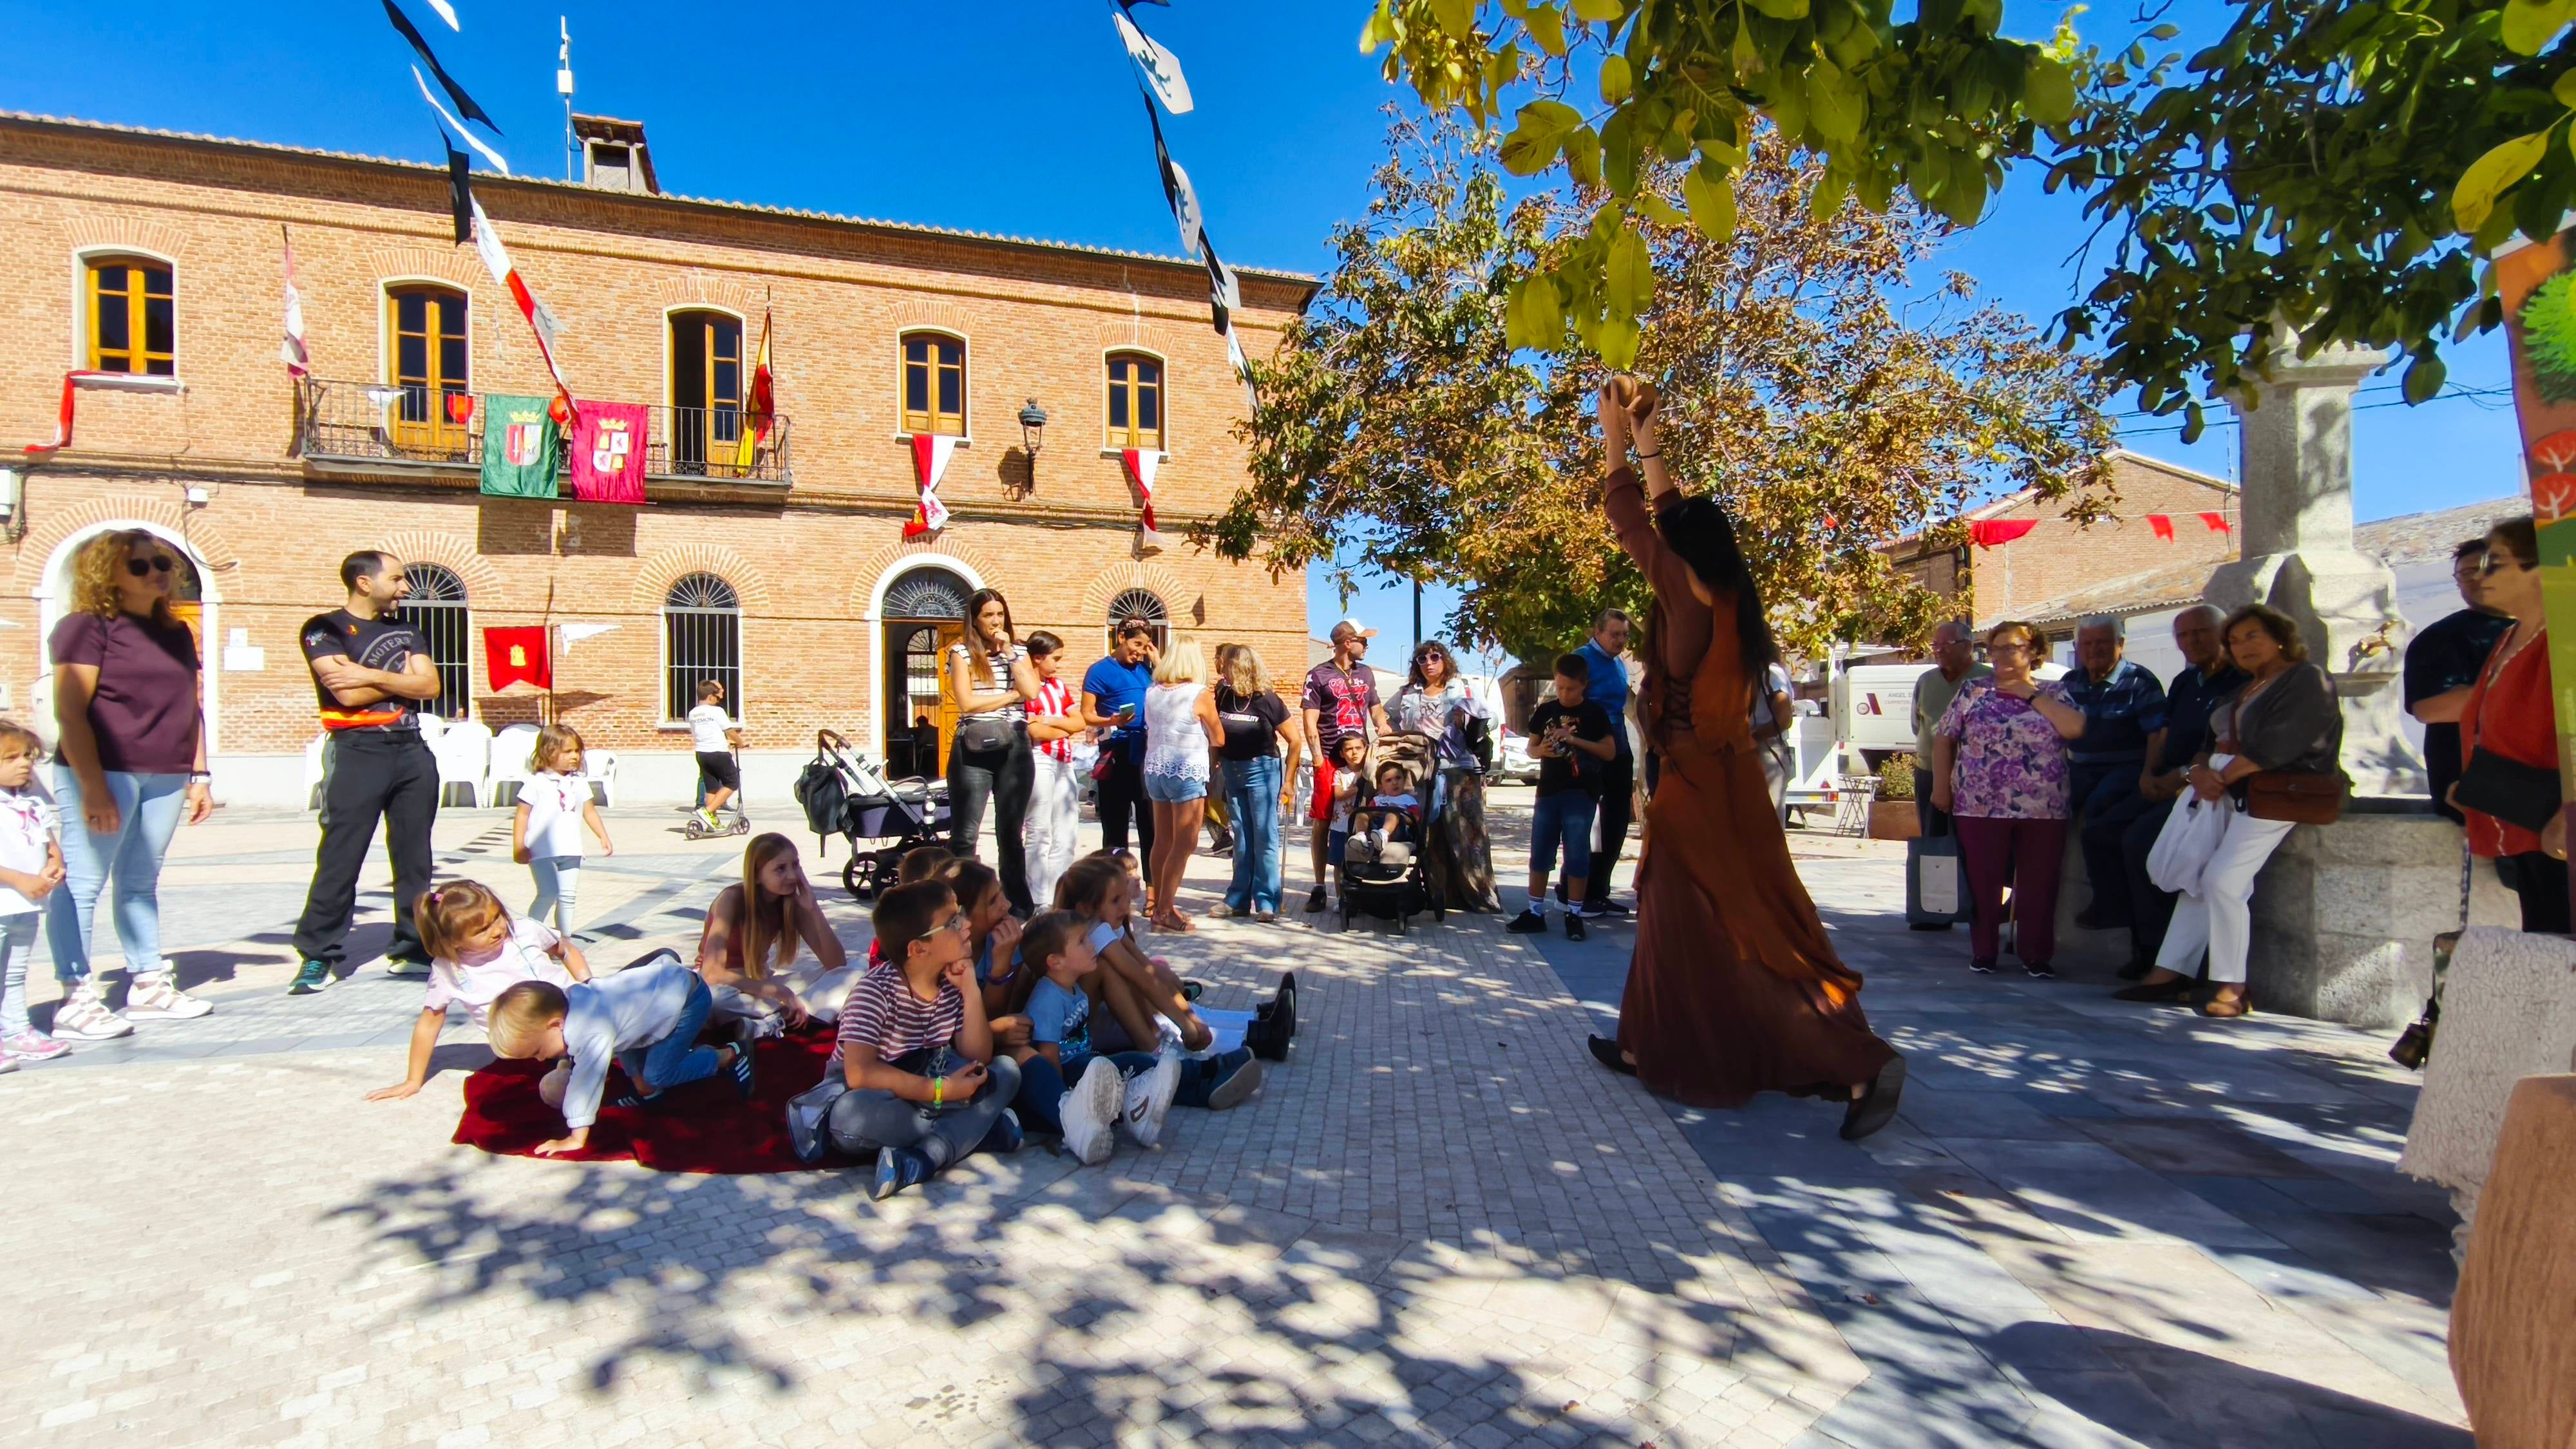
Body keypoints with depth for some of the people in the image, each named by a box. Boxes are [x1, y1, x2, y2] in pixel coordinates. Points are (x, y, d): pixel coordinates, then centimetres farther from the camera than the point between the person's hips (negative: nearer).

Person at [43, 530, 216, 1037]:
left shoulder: (176, 633, 15)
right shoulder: (88, 627, -4)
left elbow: (192, 707, 18)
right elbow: (69, 713, -10)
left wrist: (199, 775, 13)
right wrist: (92, 786, -16)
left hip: (165, 779, 6)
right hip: (103, 773, -6)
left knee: (141, 882, 13)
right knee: (82, 882, -2)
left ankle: (148, 984, 18)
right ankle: (75, 999, 2)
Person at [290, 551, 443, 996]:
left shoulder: (406, 630, 16)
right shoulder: (325, 628, 0)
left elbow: (430, 686, 1)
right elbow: (348, 695, -13)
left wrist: (370, 676, -8)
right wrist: (402, 677, -1)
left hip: (412, 750, 5)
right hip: (358, 753, -5)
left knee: (414, 856, 7)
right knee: (340, 859, -4)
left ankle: (413, 947, 15)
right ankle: (318, 956, 4)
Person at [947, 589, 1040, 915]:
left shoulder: (1018, 650, 12)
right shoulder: (961, 652, 3)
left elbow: (1032, 691, -5)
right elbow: (967, 703, -9)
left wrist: (1009, 652, -5)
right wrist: (1013, 695, -3)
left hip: (1014, 747, 3)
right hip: (973, 748, -3)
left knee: (1011, 833, 11)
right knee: (965, 835, -3)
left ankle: (1019, 904, 17)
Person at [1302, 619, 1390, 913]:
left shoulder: (1365, 674, 15)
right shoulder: (1319, 676, -1)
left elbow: (1376, 708, 26)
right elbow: (1310, 722, -5)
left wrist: (1383, 725, 3)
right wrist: (1319, 760, -12)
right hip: (1330, 758, -4)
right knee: (1323, 822, -2)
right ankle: (1319, 887, 5)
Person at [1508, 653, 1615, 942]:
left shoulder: (1595, 712, -1)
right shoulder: (1545, 710, 7)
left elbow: (1610, 752, -5)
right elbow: (1531, 747, 12)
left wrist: (1576, 740, -16)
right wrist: (1541, 750, -11)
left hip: (1581, 794, -3)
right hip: (1548, 791, 3)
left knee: (1577, 855, 1)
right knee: (1540, 854, 7)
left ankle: (1574, 915, 12)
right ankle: (1535, 912, 15)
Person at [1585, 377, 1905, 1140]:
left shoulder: (1690, 596, -16)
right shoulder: (1726, 597, 7)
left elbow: (1632, 526, -6)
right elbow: (1672, 515, 18)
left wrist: (1616, 441, 5)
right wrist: (1645, 441, 22)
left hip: (1705, 788, -9)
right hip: (1718, 779, 9)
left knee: (1744, 934, -2)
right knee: (1675, 917, 17)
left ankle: (1861, 1062, 2)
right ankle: (1653, 1050, 29)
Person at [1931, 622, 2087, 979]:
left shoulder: (2055, 692, 9)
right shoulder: (1973, 691, 7)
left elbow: (2075, 728, -9)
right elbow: (1943, 738, 7)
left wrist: (2032, 695, -4)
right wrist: (1941, 787, 1)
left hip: (2044, 808, 0)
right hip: (1981, 806, 0)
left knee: (2038, 886, 4)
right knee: (1983, 884, 3)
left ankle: (2037, 956, 16)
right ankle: (1983, 953, 15)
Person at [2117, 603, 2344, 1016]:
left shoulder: (2307, 681, -5)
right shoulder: (2247, 689, 23)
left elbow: (2275, 747, -17)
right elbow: (2216, 741, 14)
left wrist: (2223, 777, -12)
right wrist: (2202, 772, -6)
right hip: (2237, 795, 9)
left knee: (2223, 880, -18)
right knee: (2199, 876, 1)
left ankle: (2232, 988, -11)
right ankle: (2171, 973, 2)